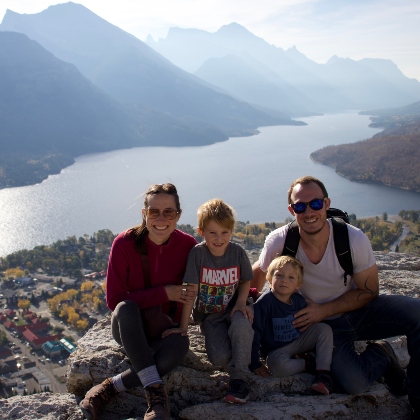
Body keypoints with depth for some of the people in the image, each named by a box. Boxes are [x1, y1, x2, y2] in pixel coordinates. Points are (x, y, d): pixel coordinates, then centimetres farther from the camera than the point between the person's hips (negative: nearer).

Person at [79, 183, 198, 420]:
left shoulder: (188, 245, -11)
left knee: (179, 346, -33)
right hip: (129, 328, -1)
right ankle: (156, 391, -30)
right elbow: (114, 300, -15)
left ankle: (111, 387, -18)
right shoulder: (125, 244, -17)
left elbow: (194, 284, 6)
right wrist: (163, 293, -22)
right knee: (126, 308, -35)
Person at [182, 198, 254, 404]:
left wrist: (241, 303, -12)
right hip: (209, 315, -1)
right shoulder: (197, 253, -16)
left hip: (232, 309, 1)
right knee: (220, 357, -24)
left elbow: (245, 280, 7)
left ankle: (238, 379, -18)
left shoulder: (238, 252, -9)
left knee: (242, 323, -35)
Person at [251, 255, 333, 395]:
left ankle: (323, 373, -16)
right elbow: (254, 333, -19)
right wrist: (254, 364, -19)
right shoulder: (264, 303, -21)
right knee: (277, 366, -37)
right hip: (277, 350, -5)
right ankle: (308, 363, -9)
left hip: (298, 342, 5)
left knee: (324, 328, -11)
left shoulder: (299, 300, -5)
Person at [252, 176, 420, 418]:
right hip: (325, 325, -1)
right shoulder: (278, 241, -19)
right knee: (353, 384, -27)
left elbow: (369, 292, -9)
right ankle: (380, 356, 11)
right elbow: (259, 273, 2)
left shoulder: (354, 239, -20)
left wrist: (323, 310, -18)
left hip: (359, 310, 1)